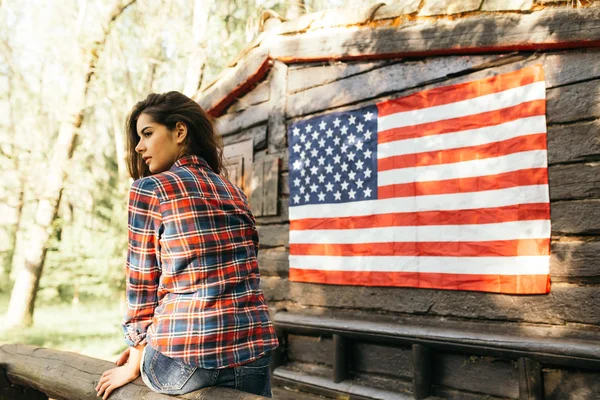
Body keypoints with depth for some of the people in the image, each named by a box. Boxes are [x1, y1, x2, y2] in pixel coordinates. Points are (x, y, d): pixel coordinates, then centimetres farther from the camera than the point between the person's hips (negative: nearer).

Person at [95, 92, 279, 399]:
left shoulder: (149, 188, -3)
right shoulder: (234, 192, 14)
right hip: (253, 351, 3)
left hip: (183, 361, -3)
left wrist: (135, 364, 12)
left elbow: (142, 284, 0)